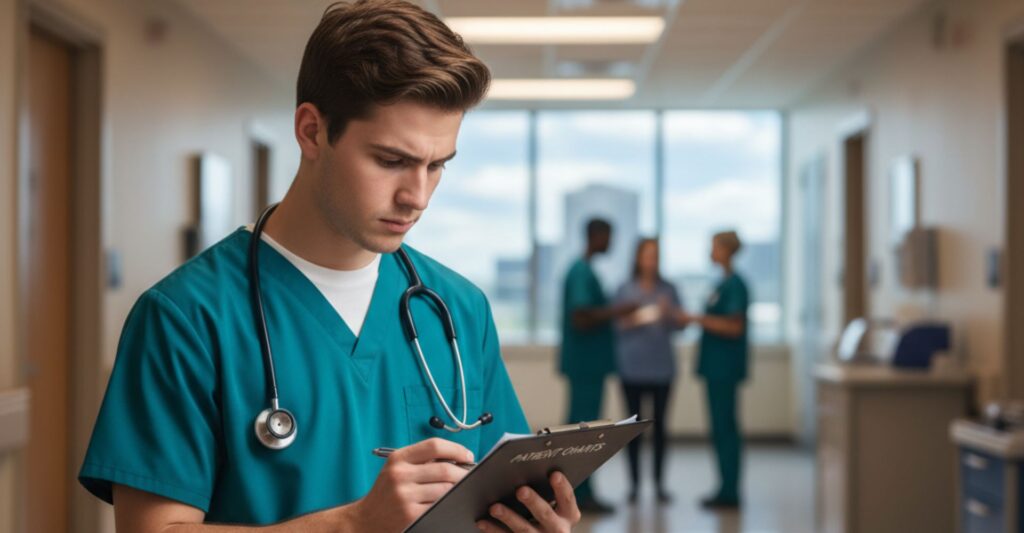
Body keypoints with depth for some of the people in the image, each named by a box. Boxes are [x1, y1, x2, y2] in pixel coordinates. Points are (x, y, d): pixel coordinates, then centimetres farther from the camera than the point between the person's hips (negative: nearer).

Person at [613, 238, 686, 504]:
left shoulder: (668, 289, 7)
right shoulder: (625, 290, 3)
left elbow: (679, 325, 5)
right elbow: (616, 326, 2)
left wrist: (670, 314, -15)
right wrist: (631, 320, -17)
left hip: (661, 367, 1)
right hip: (632, 367, -1)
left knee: (660, 424, 2)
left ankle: (659, 483, 8)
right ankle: (634, 483, 6)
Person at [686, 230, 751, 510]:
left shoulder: (735, 285, -13)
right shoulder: (724, 283, 15)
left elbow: (734, 327, -20)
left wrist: (698, 319, -17)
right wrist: (698, 319, 11)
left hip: (725, 367, -10)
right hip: (717, 365, 10)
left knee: (724, 427, -6)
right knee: (721, 428, 11)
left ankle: (729, 492, -1)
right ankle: (727, 490, 17)